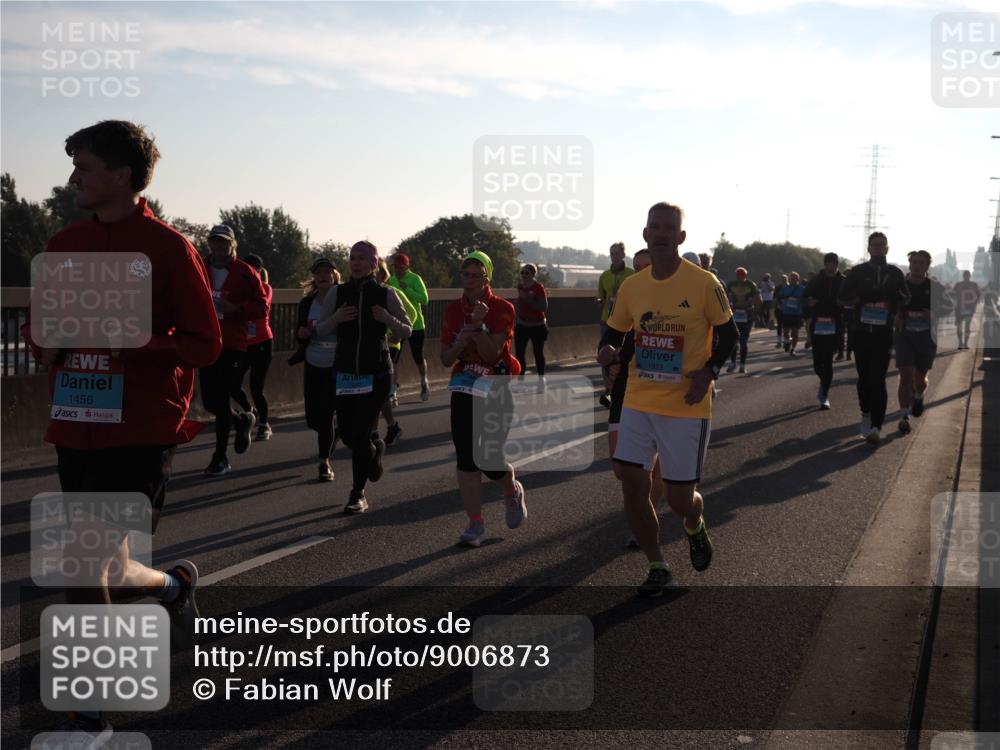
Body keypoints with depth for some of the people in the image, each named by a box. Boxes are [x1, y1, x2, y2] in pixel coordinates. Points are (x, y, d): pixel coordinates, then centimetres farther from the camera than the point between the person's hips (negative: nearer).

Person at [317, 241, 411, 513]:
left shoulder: (386, 294, -3)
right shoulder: (337, 293, 1)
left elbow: (406, 332, 1)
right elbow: (320, 330, 3)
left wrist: (388, 319, -19)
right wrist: (335, 319, -18)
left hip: (376, 374, -3)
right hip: (345, 373, 3)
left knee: (361, 433, -8)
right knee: (347, 433, 7)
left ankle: (358, 495, 6)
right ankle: (376, 446, 43)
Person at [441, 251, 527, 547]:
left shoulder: (502, 309, -9)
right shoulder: (453, 310, 3)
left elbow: (491, 354, -16)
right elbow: (445, 359, 4)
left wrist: (479, 326, -28)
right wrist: (461, 342, -15)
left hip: (497, 390, -3)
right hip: (465, 389, 3)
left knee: (490, 461, -5)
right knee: (465, 459, -3)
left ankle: (513, 492, 30)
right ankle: (475, 524, 6)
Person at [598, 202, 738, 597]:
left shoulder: (704, 283, -9)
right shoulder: (631, 287, 3)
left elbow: (729, 334, 0)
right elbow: (614, 333, 14)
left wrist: (709, 371, -15)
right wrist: (607, 352, -9)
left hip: (687, 406, -4)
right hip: (639, 402, 4)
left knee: (680, 497, 0)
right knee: (632, 484, -3)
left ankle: (695, 528, 39)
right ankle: (657, 568, 17)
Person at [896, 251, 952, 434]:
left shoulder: (935, 288, -1)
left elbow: (949, 307, 12)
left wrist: (934, 313, -9)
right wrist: (894, 318, -9)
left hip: (926, 337, 1)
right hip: (904, 336, -1)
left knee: (920, 379, 12)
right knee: (906, 376, -11)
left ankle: (918, 397, 47)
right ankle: (904, 417, -8)